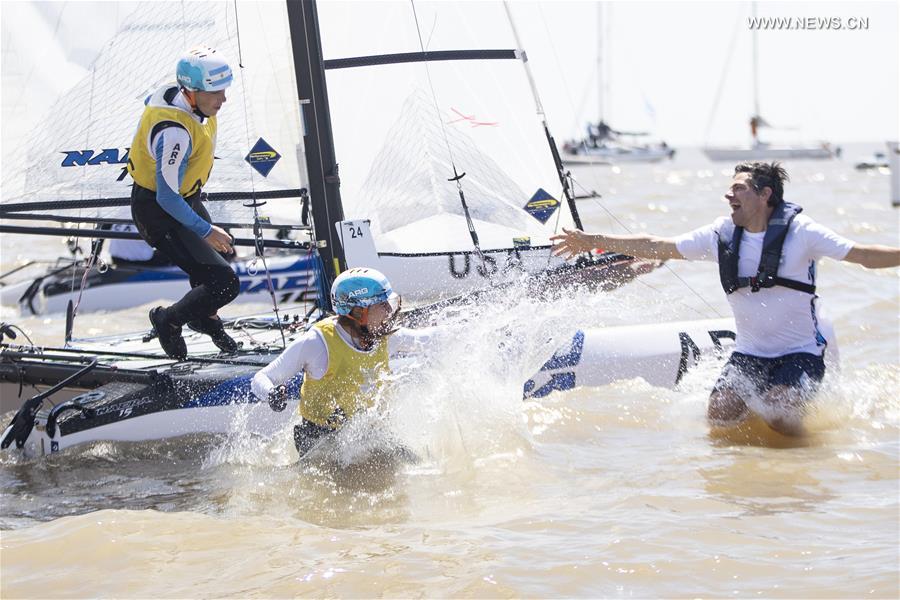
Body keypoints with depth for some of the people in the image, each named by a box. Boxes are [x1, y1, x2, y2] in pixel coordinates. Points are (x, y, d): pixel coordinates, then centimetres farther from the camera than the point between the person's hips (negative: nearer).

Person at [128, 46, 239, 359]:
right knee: (224, 283, -14)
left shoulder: (174, 92, -10)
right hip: (159, 213, -10)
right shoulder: (174, 131, -37)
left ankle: (206, 318, 57)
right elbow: (167, 198, -30)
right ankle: (169, 320, 13)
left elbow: (150, 101, 16)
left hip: (187, 199, 10)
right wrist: (206, 231, -20)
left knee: (218, 253, 29)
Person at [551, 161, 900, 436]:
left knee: (776, 411, -27)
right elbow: (657, 247, 7)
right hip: (749, 353, 4)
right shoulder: (723, 234, 0)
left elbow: (864, 255, -13)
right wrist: (593, 242, 7)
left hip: (800, 353, -4)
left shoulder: (799, 232, -12)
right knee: (720, 416, -15)